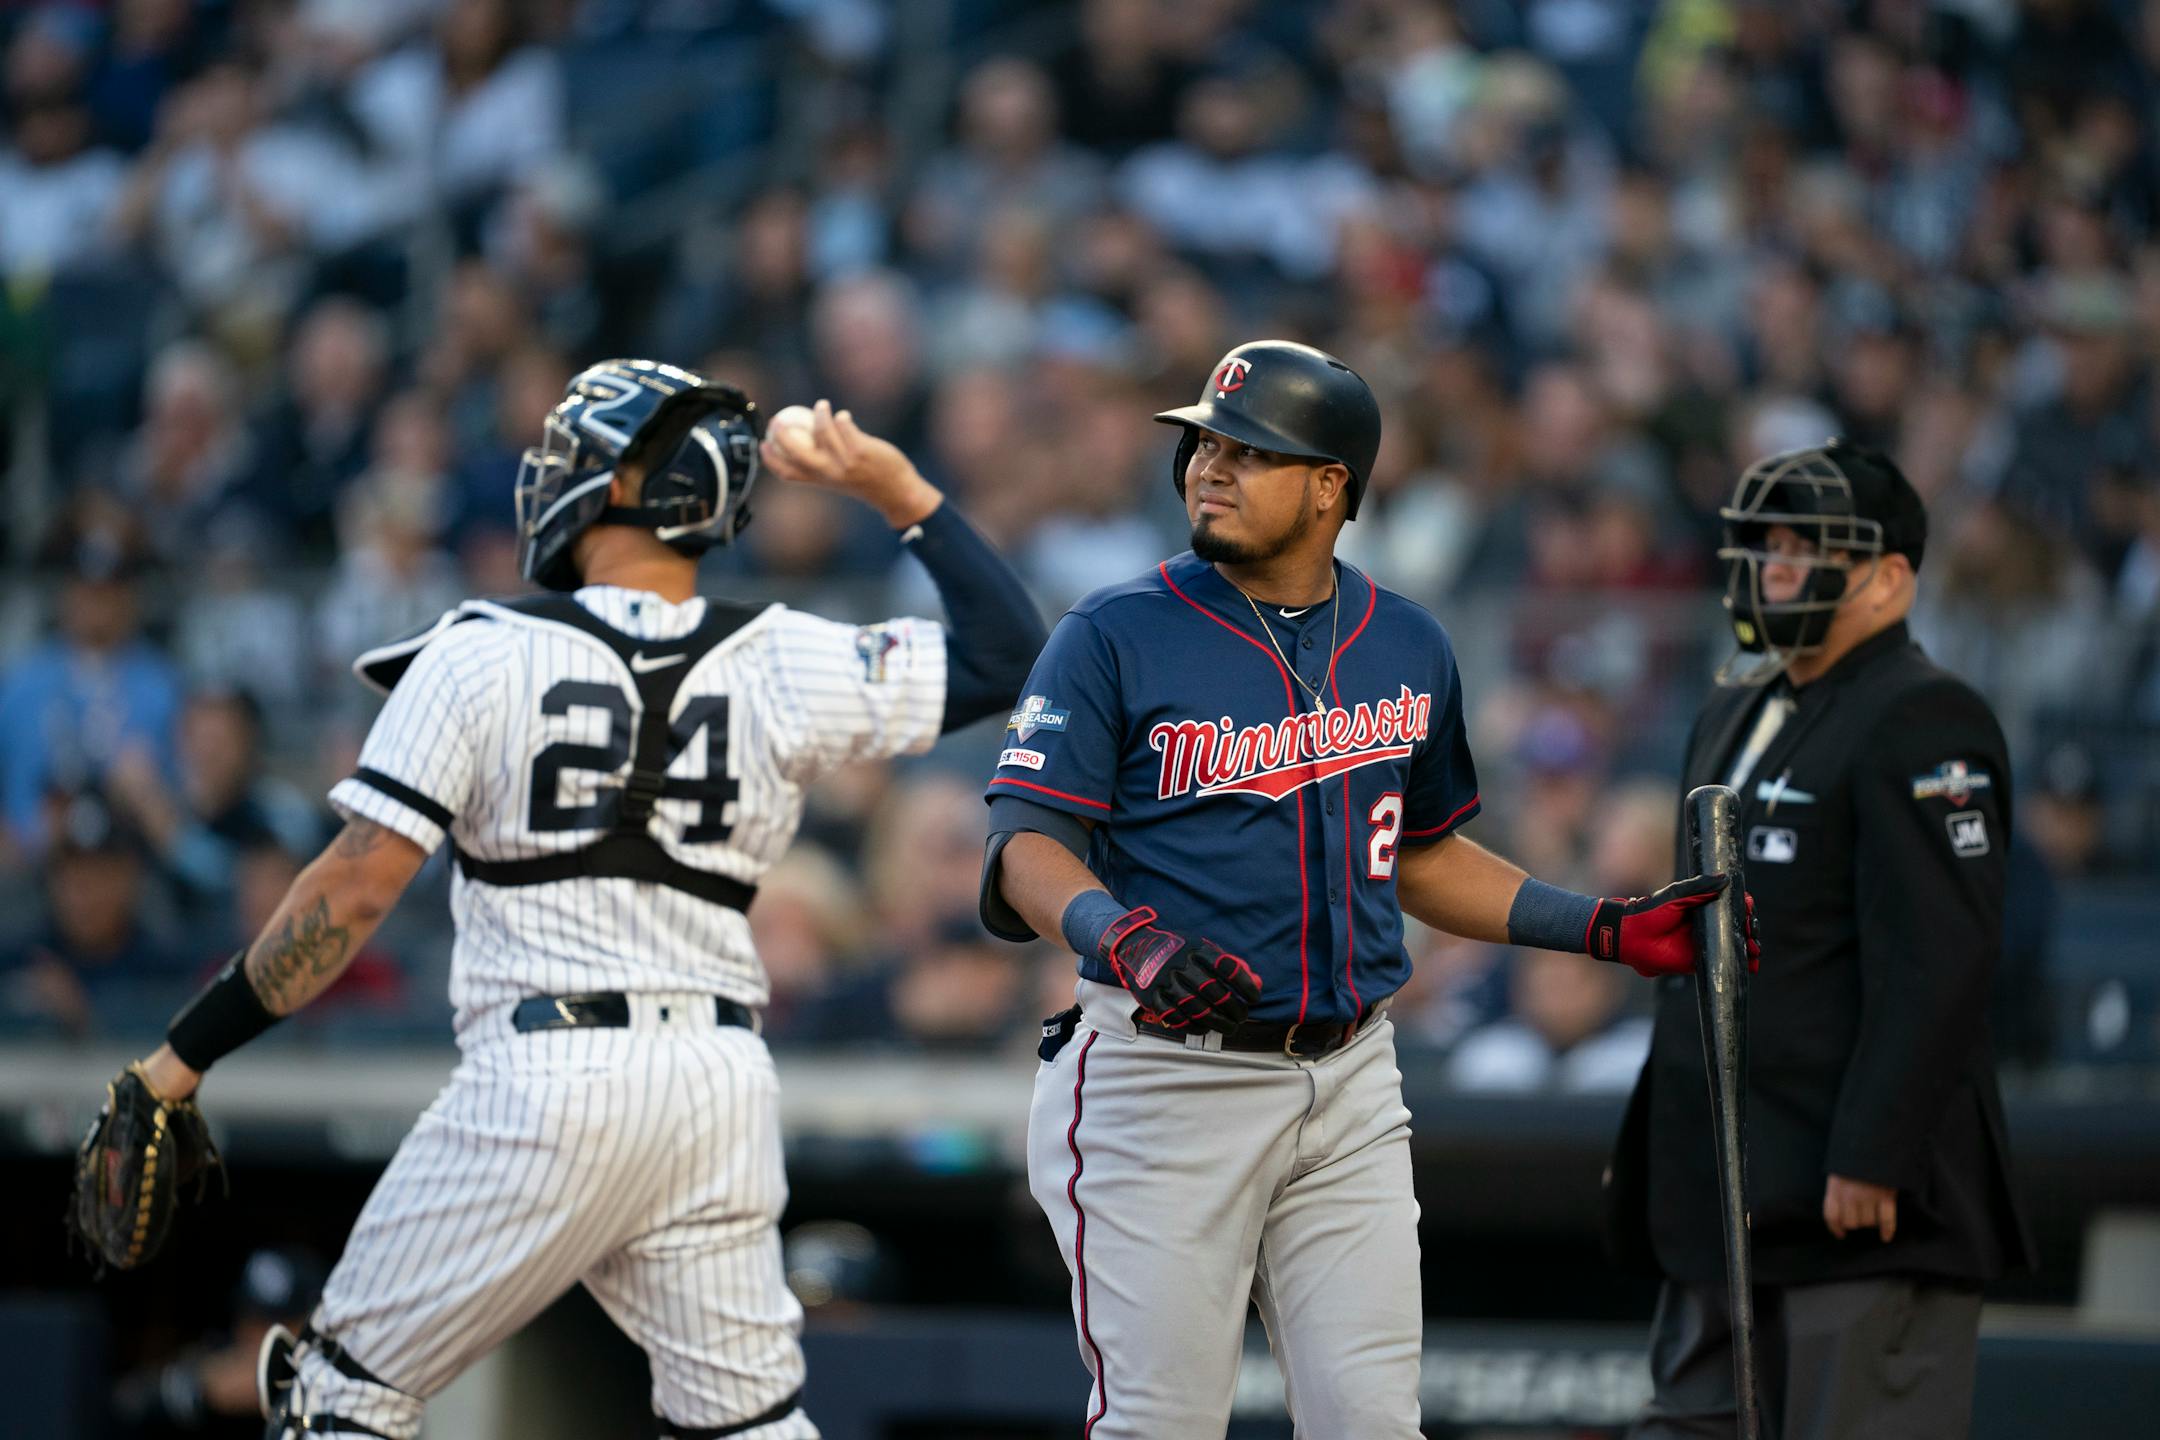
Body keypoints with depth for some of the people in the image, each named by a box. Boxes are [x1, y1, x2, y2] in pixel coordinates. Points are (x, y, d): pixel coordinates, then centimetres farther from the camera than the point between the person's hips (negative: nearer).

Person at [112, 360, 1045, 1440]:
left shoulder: (487, 655, -5)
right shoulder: (783, 668, 3)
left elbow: (353, 891, -8)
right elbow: (1008, 657, 13)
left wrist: (185, 1054, -3)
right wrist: (899, 493, 14)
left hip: (543, 1078, -4)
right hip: (722, 1086, 4)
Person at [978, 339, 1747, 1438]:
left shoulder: (1408, 649, 11)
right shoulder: (1116, 637, -4)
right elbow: (1025, 847, -11)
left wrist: (1603, 929, 14)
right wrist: (1123, 937, -32)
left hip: (1348, 1083, 4)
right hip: (1163, 1081, -4)